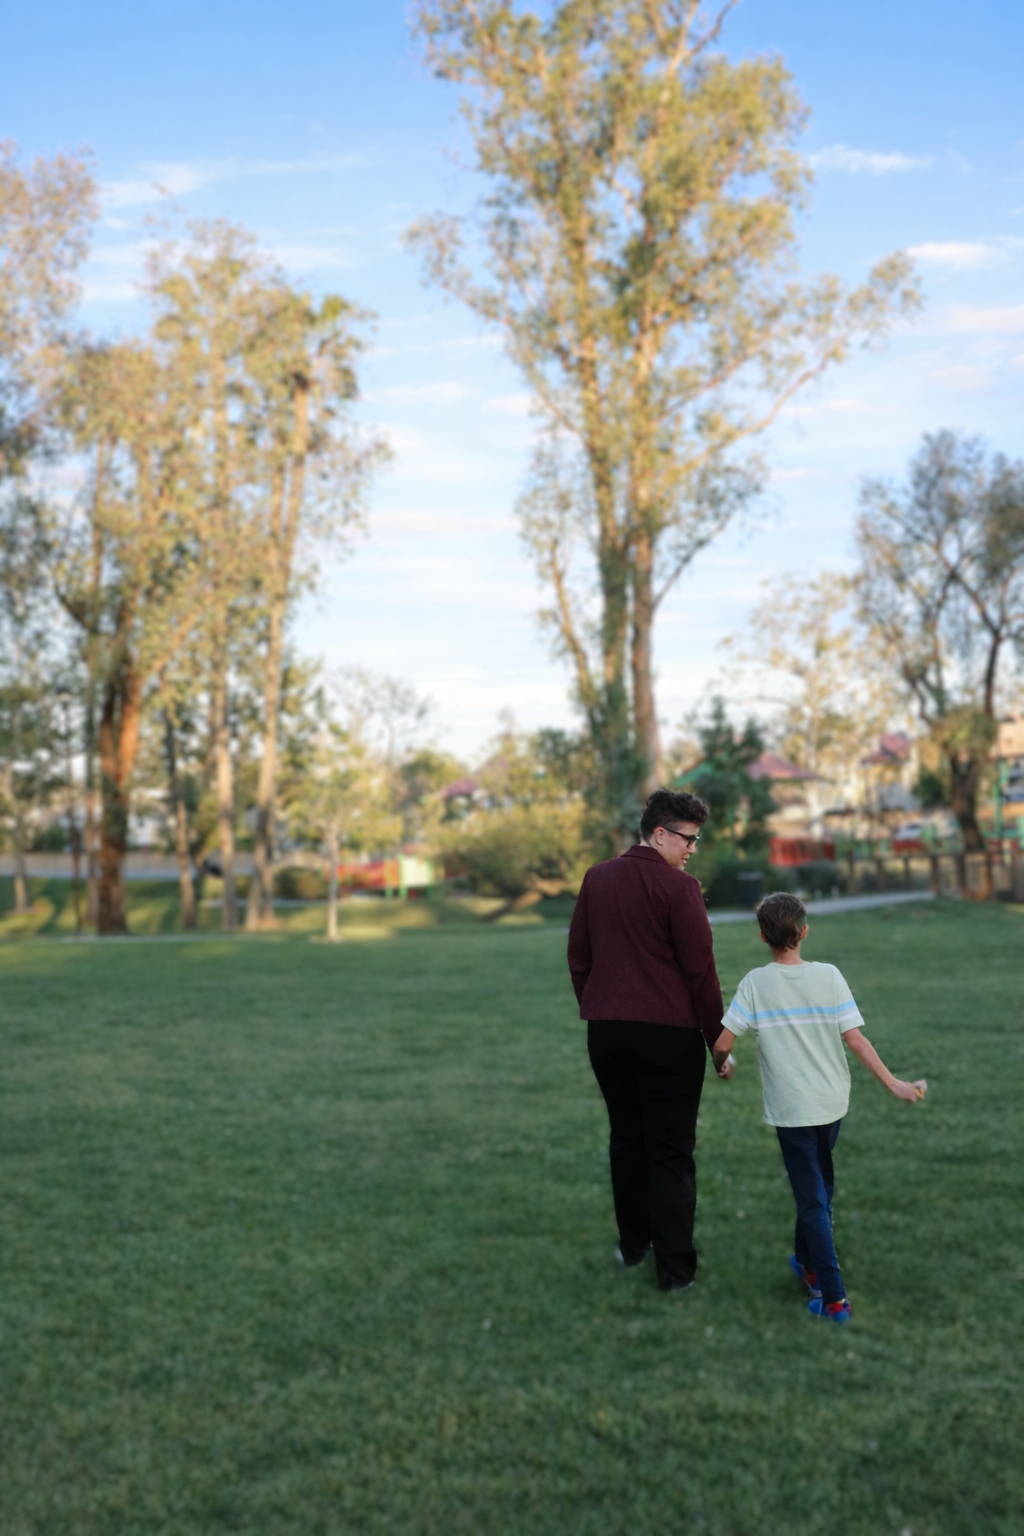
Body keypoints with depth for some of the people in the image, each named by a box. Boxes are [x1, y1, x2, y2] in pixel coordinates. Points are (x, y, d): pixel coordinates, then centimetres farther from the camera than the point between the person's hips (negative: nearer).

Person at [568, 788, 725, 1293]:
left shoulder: (596, 878, 7)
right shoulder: (678, 887, -11)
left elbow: (578, 958, 13)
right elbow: (700, 971, -10)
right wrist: (718, 1040, -3)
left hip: (606, 1030, 5)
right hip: (668, 1033, -5)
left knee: (625, 1139, 18)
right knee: (671, 1151, 3)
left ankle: (632, 1244, 27)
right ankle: (675, 1267, 6)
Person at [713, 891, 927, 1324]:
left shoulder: (756, 983, -11)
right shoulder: (829, 976, -5)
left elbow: (722, 1042, -13)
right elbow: (855, 1039, -7)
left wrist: (720, 1063, 10)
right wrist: (895, 1084, 0)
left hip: (790, 1109, -3)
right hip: (833, 1102, 3)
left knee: (812, 1201, 2)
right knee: (819, 1186, 24)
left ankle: (833, 1298, 1)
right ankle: (809, 1262, 39)